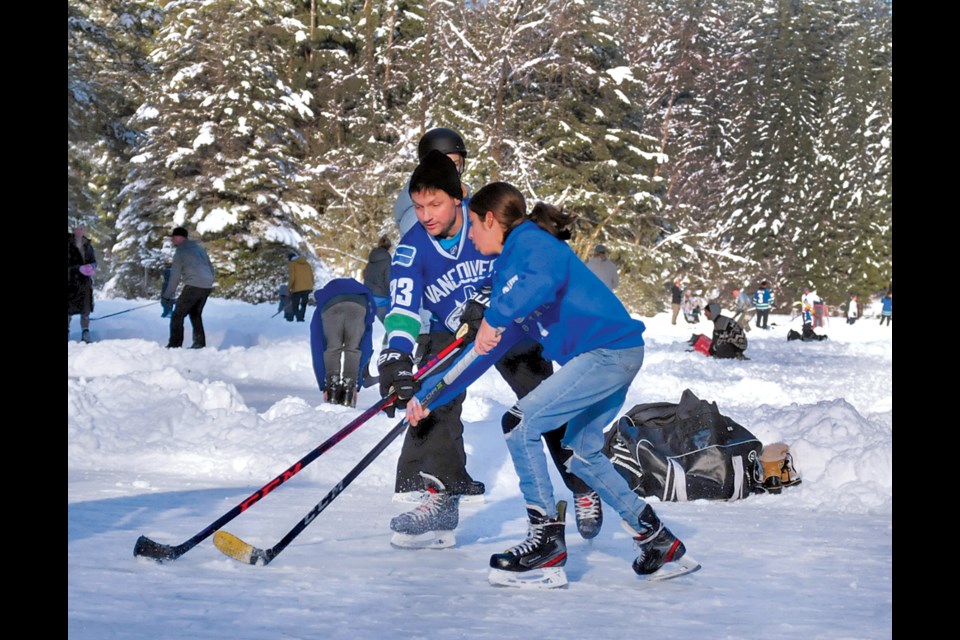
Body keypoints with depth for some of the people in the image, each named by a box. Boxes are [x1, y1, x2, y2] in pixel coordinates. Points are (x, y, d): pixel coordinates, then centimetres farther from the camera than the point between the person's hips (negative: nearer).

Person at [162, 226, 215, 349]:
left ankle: (175, 344, -9)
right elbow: (211, 268, 20)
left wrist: (168, 295, -1)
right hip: (207, 286, 7)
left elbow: (175, 276, -5)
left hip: (193, 286, -7)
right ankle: (200, 343, 19)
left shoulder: (180, 252, -3)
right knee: (196, 314, 22)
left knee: (178, 315, -2)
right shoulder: (199, 247, 18)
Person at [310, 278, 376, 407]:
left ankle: (332, 386, 2)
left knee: (332, 348, 16)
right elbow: (366, 351, 43)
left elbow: (317, 353, 40)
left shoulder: (318, 316, 44)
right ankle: (348, 390, 4)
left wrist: (324, 387, 42)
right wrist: (357, 386, 44)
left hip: (330, 305, -1)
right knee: (352, 349, 16)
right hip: (359, 305, 1)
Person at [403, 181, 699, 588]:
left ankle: (548, 546, -7)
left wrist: (495, 318, -32)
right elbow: (484, 350, 21)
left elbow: (546, 276, -35)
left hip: (607, 351, -11)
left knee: (520, 425, -12)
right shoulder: (507, 266, 21)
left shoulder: (529, 242, -8)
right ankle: (662, 546, 24)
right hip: (614, 355, 11)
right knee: (583, 455, 18)